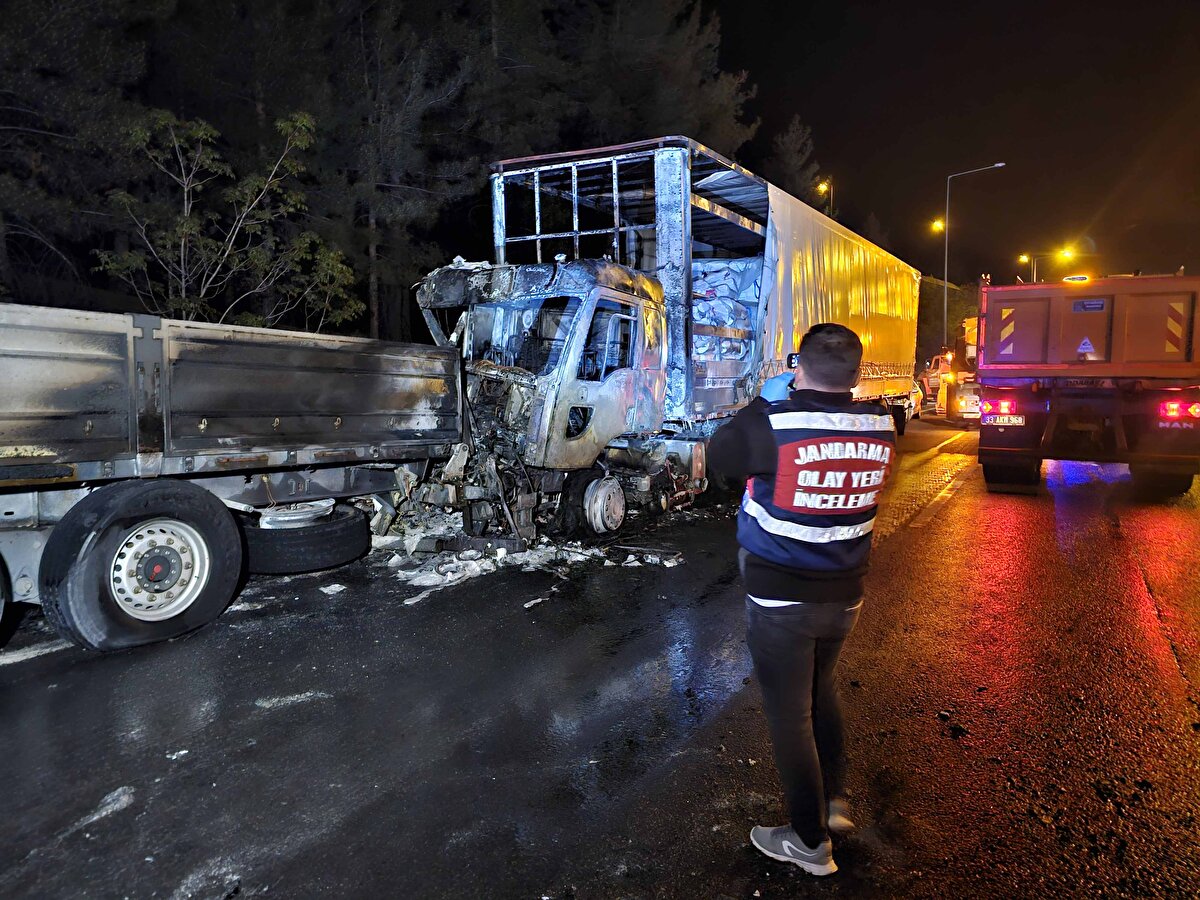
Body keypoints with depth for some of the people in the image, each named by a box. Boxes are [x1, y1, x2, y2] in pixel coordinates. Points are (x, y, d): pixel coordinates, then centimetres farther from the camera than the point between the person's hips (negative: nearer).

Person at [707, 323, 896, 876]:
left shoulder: (772, 424, -24)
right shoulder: (880, 427, -8)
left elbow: (720, 456, -5)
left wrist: (768, 399, 3)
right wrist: (820, 399, 11)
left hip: (780, 598, -5)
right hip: (845, 595, 5)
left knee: (789, 713, 10)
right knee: (821, 689, 29)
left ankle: (810, 843, 24)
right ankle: (834, 798, 37)